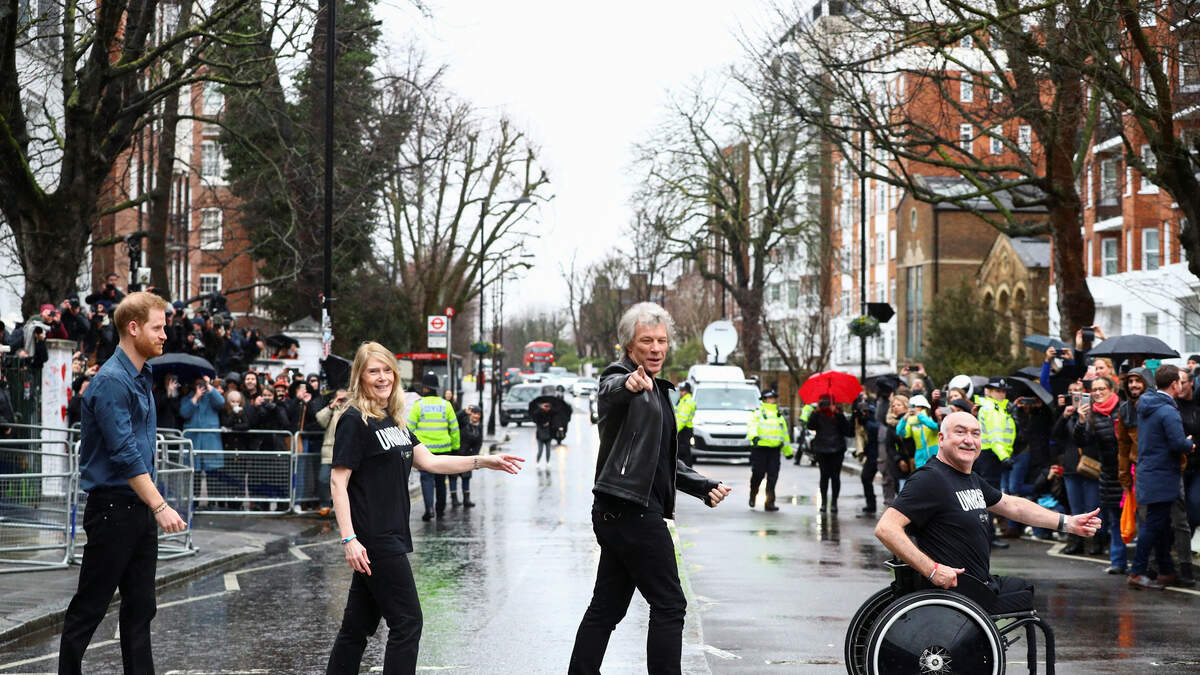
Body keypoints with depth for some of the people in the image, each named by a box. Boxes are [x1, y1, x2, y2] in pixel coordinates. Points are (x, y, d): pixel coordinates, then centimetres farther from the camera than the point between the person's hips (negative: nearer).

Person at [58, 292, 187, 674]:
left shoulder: (143, 378, 13)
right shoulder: (111, 382, -16)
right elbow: (125, 453, -23)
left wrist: (153, 506, 17)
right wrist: (159, 506, -25)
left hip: (140, 509, 9)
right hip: (113, 508, -9)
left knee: (140, 607, 10)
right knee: (89, 606, -1)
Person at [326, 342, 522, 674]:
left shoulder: (394, 421, 16)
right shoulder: (354, 421, -11)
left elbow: (428, 461, 18)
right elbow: (338, 481, -15)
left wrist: (484, 461, 13)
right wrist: (349, 538, -22)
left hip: (390, 536, 8)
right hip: (373, 541, -8)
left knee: (358, 626, 11)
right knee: (407, 622, -5)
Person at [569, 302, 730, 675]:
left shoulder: (655, 390, 23)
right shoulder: (620, 377, -7)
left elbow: (662, 460, 31)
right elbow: (610, 390, -35)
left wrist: (704, 486, 18)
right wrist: (629, 385, -59)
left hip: (617, 515, 10)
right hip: (631, 509, -10)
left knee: (606, 607, 10)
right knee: (669, 605, -8)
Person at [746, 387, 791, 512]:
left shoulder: (779, 415, 21)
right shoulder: (758, 413, 3)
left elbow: (784, 433, 28)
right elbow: (752, 426, -16)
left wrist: (788, 451, 31)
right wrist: (754, 436, -37)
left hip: (774, 450, 4)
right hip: (759, 448, -4)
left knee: (773, 476, -4)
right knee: (758, 474, -2)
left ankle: (769, 502, -3)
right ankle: (753, 495, 25)